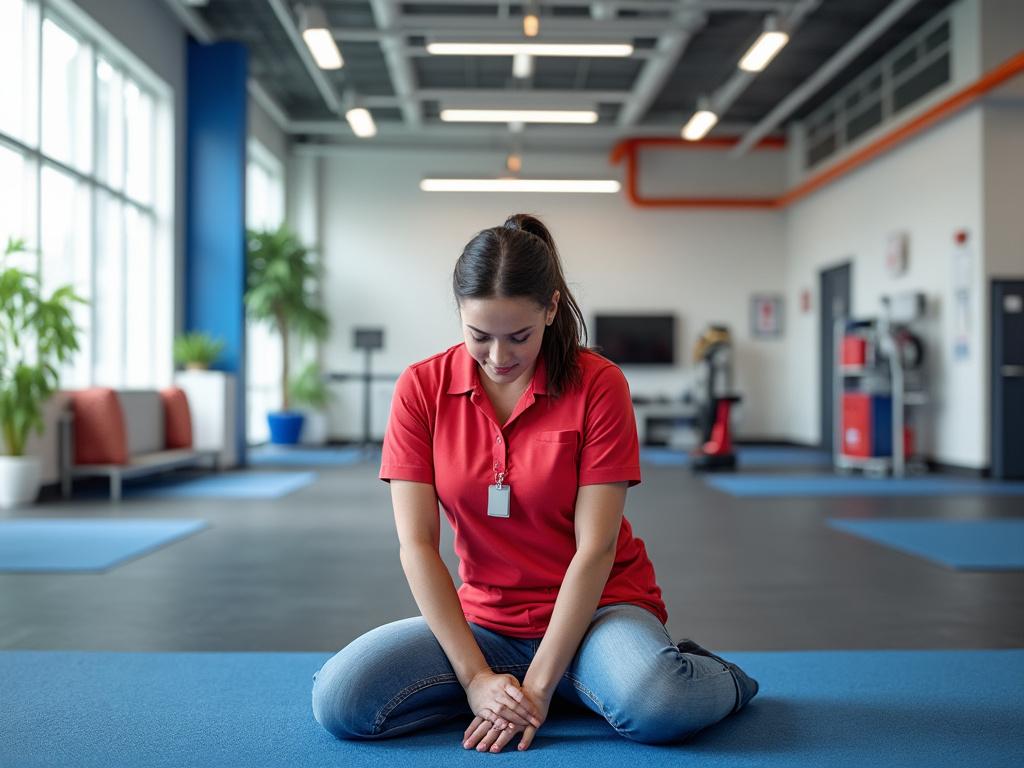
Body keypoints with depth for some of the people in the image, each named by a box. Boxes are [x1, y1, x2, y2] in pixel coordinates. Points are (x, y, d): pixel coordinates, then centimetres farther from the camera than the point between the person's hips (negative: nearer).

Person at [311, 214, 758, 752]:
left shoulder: (598, 384, -12)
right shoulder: (422, 388, -6)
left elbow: (595, 547, -14)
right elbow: (416, 544, -8)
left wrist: (538, 686, -18)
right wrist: (475, 677, -15)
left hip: (593, 608, -4)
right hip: (485, 621, 4)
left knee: (655, 707, -37)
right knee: (338, 701, -20)